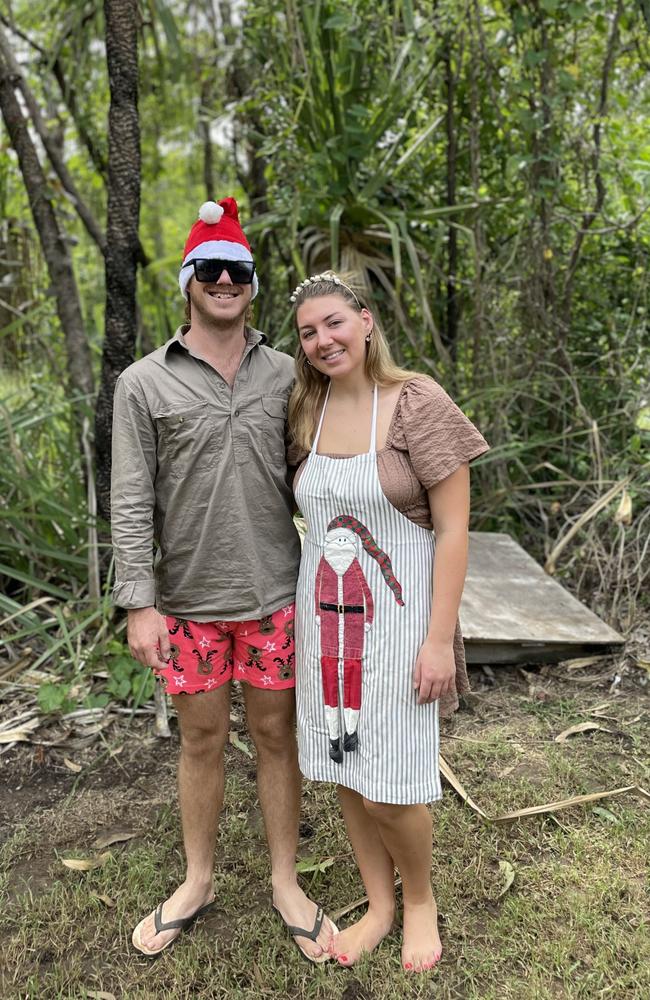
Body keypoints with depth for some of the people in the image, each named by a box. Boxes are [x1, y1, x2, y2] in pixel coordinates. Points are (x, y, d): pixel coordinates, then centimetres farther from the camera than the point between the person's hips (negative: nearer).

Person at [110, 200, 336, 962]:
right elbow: (131, 502, -5)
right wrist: (139, 603, -10)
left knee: (276, 734, 12)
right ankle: (197, 882, 35)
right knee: (201, 739, 14)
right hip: (189, 601, -1)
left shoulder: (284, 374, 2)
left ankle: (285, 883, 31)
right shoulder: (143, 383, -3)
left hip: (275, 595, 1)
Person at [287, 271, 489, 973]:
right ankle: (378, 906, 36)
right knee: (346, 772, 13)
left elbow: (453, 528, -11)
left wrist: (440, 637, -14)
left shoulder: (418, 403, -10)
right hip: (324, 618, 5)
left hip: (396, 617, -5)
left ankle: (420, 900, 33)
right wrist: (303, 616, 9)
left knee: (388, 789, 1)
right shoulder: (305, 413, 5)